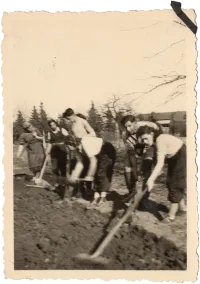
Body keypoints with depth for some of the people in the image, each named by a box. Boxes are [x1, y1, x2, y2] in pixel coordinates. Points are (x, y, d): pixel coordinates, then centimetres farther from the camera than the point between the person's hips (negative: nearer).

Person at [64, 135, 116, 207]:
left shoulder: (85, 144, -33)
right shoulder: (77, 148, -5)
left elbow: (93, 161, -31)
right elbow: (80, 163, 2)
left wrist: (89, 176, -24)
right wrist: (74, 176, -2)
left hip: (108, 151, -9)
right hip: (99, 154, 9)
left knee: (101, 173, -13)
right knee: (96, 174, 5)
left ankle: (103, 197, -4)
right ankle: (96, 197, 8)